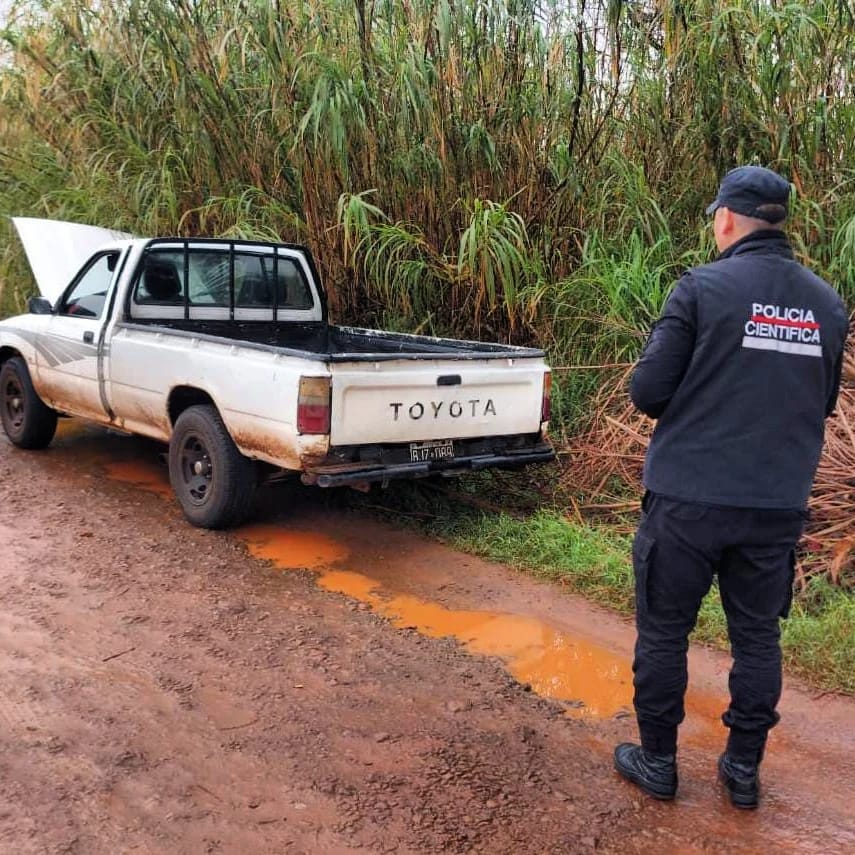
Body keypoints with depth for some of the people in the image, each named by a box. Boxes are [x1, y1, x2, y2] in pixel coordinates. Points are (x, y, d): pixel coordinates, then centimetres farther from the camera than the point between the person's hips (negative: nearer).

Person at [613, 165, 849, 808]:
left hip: (689, 497, -4)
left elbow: (648, 392, -11)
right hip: (779, 504, 4)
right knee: (758, 636, 16)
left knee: (664, 631, 10)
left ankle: (658, 761, 23)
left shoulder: (702, 289, -10)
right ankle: (744, 769, 27)